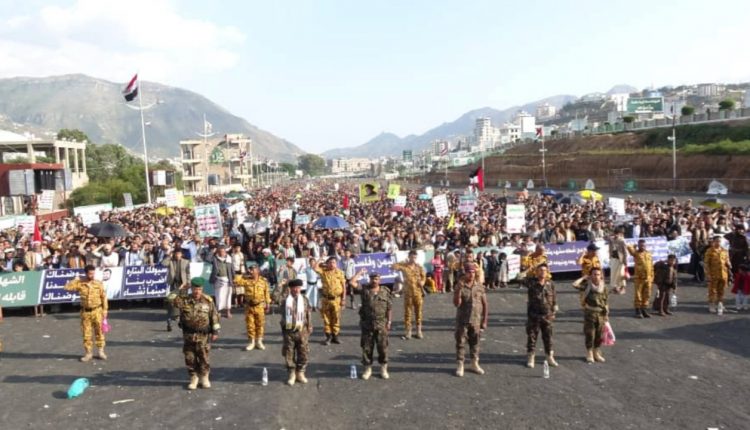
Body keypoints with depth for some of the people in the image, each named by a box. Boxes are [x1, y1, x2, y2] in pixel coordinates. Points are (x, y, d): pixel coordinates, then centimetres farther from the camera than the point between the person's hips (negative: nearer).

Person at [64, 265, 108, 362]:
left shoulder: (99, 284, -3)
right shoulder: (80, 284, -2)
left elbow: (104, 297, -1)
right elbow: (67, 287, -10)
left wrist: (105, 310, -3)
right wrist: (76, 280, -7)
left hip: (97, 311, -1)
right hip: (85, 312, 1)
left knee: (99, 331, 5)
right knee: (86, 333, 7)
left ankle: (100, 352, 17)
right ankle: (88, 353, 18)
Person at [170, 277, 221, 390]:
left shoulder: (208, 301, -3)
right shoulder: (184, 300, -2)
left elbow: (214, 316, 1)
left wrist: (215, 331, 0)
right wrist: (180, 290, -12)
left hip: (203, 335, -1)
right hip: (188, 335, 1)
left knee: (203, 358, 6)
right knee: (190, 358, 8)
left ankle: (204, 378, 24)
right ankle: (193, 378, 24)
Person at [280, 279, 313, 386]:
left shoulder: (305, 300, 3)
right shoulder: (285, 300, -1)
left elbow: (308, 315, 6)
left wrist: (309, 329, 3)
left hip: (302, 331, 1)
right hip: (289, 331, -1)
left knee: (303, 353, 5)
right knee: (289, 353, 4)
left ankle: (300, 373, 19)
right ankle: (291, 374, 16)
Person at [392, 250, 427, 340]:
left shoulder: (419, 267, 3)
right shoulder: (404, 266, -2)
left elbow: (423, 277, 7)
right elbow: (394, 266, -13)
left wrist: (422, 282, -12)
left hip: (418, 292, 1)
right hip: (408, 292, -1)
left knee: (418, 311, 6)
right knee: (407, 311, 2)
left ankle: (419, 331, 17)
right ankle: (408, 331, 11)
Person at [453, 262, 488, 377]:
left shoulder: (480, 286, -1)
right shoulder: (459, 286, -7)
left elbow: (485, 304, 3)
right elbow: (456, 304, -15)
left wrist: (484, 320, 0)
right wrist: (459, 289, -26)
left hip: (476, 320, 2)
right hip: (462, 321, -2)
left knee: (475, 343, 13)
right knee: (460, 343, 2)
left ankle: (475, 364, 27)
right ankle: (460, 366, 12)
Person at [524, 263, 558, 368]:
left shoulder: (550, 284, 3)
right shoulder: (531, 282, -6)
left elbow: (554, 299, 11)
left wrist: (553, 313, 10)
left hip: (547, 316, 3)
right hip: (533, 315, -3)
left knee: (548, 337, 11)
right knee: (531, 337, 4)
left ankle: (550, 358, 25)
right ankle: (530, 359, 16)